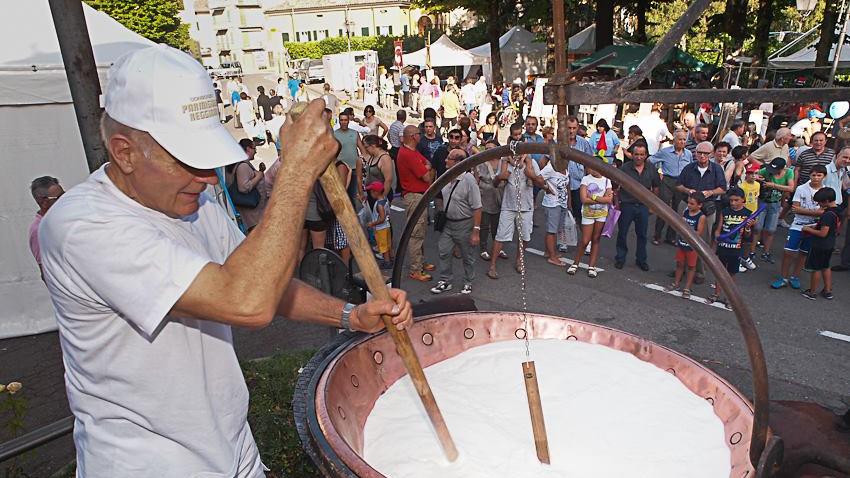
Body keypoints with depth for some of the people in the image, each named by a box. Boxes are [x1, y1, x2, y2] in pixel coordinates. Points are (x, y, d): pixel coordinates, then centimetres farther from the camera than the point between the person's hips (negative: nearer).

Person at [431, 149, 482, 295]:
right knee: (443, 252, 9)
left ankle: (468, 283, 29)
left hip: (464, 224, -6)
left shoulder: (468, 180, -21)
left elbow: (477, 208, -21)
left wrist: (476, 231, -22)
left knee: (467, 257, 11)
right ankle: (445, 281, 25)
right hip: (448, 223, 6)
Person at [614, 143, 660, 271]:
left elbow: (656, 187, 11)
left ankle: (641, 259, 25)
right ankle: (620, 258, 22)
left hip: (643, 206, 2)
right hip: (626, 206, -2)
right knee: (622, 233, 7)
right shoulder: (624, 168, -8)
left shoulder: (651, 170, 0)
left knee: (642, 234, 11)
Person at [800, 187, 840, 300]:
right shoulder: (838, 211, 2)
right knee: (825, 267, 21)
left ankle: (812, 292, 14)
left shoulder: (827, 214, -27)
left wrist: (809, 229, -15)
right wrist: (816, 226, 10)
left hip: (820, 245, -9)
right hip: (830, 244, 9)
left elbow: (823, 233, -28)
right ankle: (828, 291, 29)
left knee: (816, 268, 3)